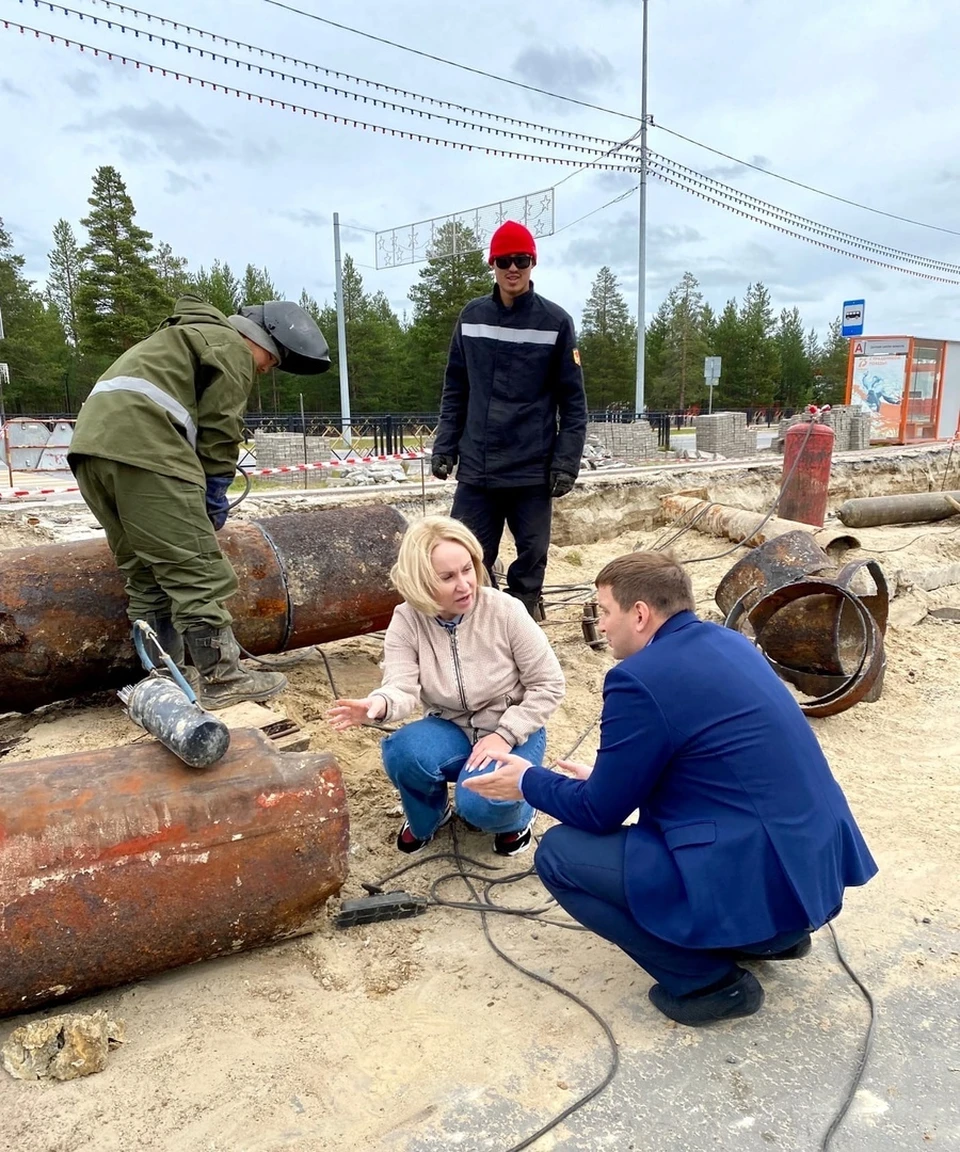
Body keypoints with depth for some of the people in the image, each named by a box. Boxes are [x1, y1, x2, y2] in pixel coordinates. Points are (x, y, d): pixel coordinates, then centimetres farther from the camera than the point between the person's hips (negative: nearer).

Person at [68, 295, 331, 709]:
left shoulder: (190, 336, 36)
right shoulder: (232, 348, 6)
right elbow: (219, 431, -2)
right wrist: (216, 495, 7)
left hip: (92, 443, 10)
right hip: (140, 446, -10)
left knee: (145, 574, 14)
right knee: (196, 569, -6)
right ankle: (221, 679, -2)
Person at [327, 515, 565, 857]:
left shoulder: (506, 611, -19)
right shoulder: (407, 620, -13)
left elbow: (549, 685, -11)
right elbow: (402, 688, -24)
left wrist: (505, 734, -21)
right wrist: (379, 704, -47)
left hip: (511, 731, -2)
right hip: (452, 729, 3)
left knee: (481, 804, -30)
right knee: (402, 752, -30)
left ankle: (516, 813, 10)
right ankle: (426, 817, 5)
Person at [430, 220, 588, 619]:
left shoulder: (555, 322, -1)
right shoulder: (471, 316, 8)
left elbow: (572, 400, -1)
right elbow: (455, 391, 12)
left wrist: (566, 462, -7)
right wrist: (444, 447, 5)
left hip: (533, 471, -2)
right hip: (476, 469, 2)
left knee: (530, 560, 7)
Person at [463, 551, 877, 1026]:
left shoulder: (641, 679, -17)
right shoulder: (727, 642, 9)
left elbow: (600, 812, -7)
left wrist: (528, 781, 10)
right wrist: (606, 775, 27)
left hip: (759, 888, -9)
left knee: (558, 853, 0)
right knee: (657, 793, 29)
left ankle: (709, 980, 4)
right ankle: (777, 932, 23)